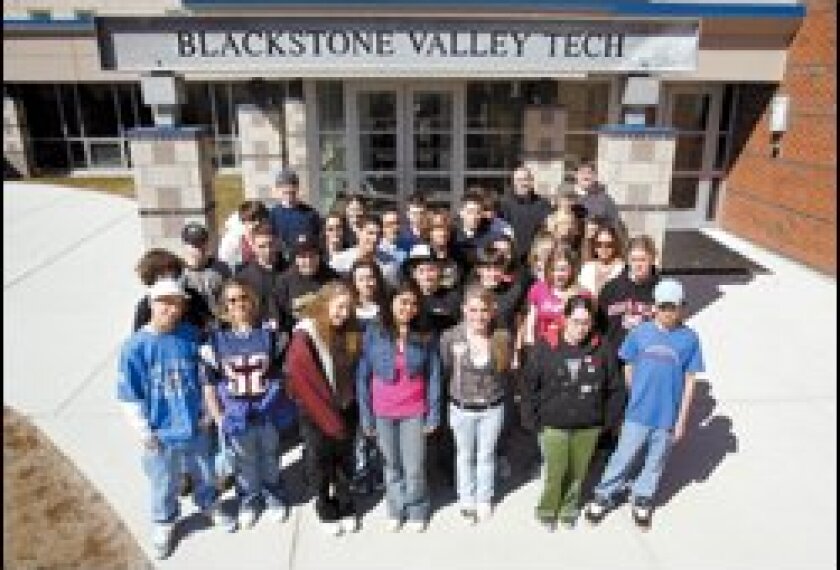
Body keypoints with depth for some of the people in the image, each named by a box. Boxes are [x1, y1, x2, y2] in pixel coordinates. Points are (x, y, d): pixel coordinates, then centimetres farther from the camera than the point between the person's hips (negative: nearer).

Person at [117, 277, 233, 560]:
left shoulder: (192, 336, -11)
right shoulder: (135, 346, -18)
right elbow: (129, 395, -11)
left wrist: (207, 412, 3)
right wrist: (144, 432, -10)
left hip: (196, 426, 2)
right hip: (161, 434, -2)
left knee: (204, 474, 24)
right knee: (163, 485, 18)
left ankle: (209, 505, 51)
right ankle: (163, 523, 44)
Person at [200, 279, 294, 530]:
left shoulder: (270, 333, -9)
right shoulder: (215, 340, -10)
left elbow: (285, 373, 0)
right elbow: (209, 384, -2)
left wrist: (281, 402, -3)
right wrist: (219, 418, -3)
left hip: (269, 415, 0)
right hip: (237, 417, 0)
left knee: (271, 460, 19)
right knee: (245, 464, 19)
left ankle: (275, 497, 46)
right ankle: (248, 499, 47)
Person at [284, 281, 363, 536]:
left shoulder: (350, 335, -2)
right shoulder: (305, 337, -18)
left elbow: (351, 374, 6)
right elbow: (300, 381, -18)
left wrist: (349, 407, -2)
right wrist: (328, 416, -15)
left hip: (345, 411, 4)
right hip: (316, 415, -4)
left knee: (345, 463, 18)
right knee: (320, 465, 14)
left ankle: (347, 509, 38)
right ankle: (327, 513, 34)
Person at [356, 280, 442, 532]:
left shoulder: (426, 337, -6)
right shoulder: (374, 333, -9)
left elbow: (434, 377, -1)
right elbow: (363, 376, -4)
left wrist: (433, 414, -2)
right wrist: (366, 415, -4)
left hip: (414, 412, 0)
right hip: (383, 412, 1)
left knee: (414, 467, 8)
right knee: (392, 465, 16)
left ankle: (417, 510, 34)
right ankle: (396, 509, 39)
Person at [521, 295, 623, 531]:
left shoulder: (602, 350, -9)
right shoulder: (545, 348, -13)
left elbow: (613, 387, 2)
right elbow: (529, 385, -5)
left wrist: (606, 418, 3)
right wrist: (533, 419, -5)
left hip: (588, 426, 2)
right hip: (554, 425, -2)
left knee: (578, 473, 17)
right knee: (555, 473, 4)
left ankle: (569, 508, 44)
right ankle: (547, 510, 32)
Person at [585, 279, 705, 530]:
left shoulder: (689, 338, -7)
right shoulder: (640, 332, -6)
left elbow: (689, 380, -1)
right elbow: (629, 370, 5)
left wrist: (682, 418, -1)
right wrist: (638, 397, 10)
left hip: (668, 415, 1)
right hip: (638, 412, 0)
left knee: (656, 461, 18)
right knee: (623, 457, 9)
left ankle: (642, 500, 39)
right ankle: (604, 495, 28)